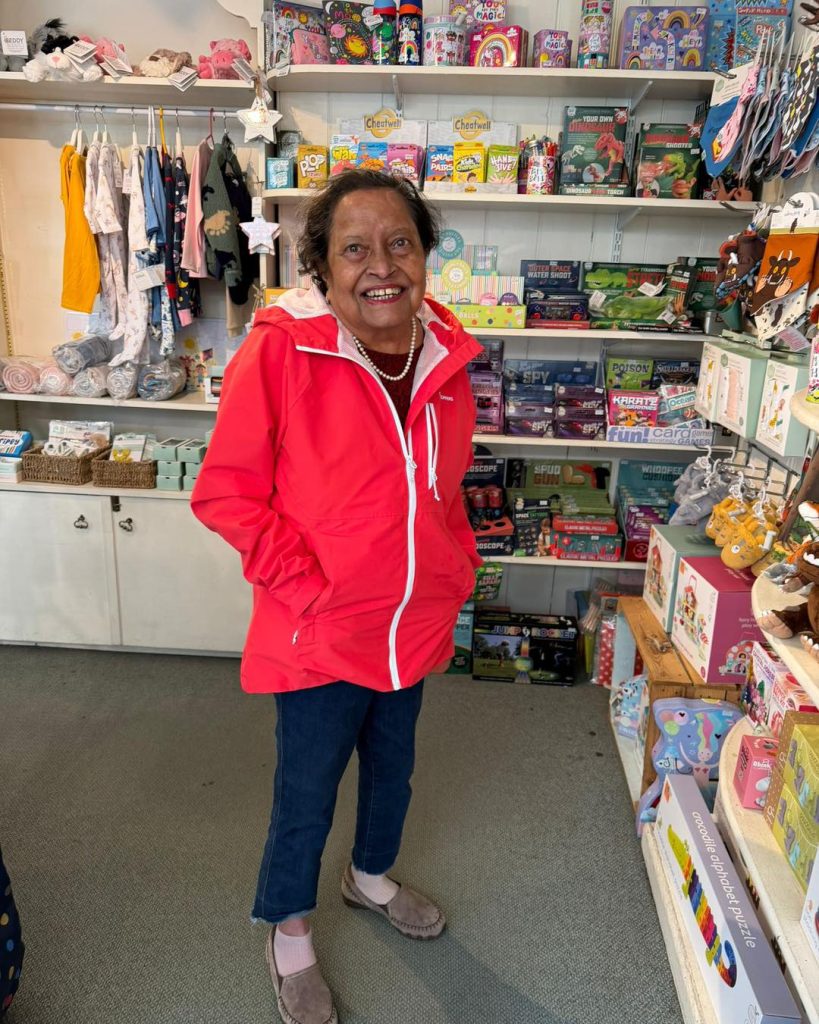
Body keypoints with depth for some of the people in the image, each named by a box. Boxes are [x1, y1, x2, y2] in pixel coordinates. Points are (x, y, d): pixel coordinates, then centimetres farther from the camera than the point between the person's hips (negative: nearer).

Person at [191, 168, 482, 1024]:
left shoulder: (445, 357, -2)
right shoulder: (279, 351, -19)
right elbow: (224, 492, -14)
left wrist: (455, 573, 4)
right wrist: (304, 583, -18)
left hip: (416, 624, 6)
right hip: (319, 631, -5)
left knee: (393, 764, 26)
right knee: (307, 792, 13)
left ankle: (371, 875, 56)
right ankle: (289, 935, 43)